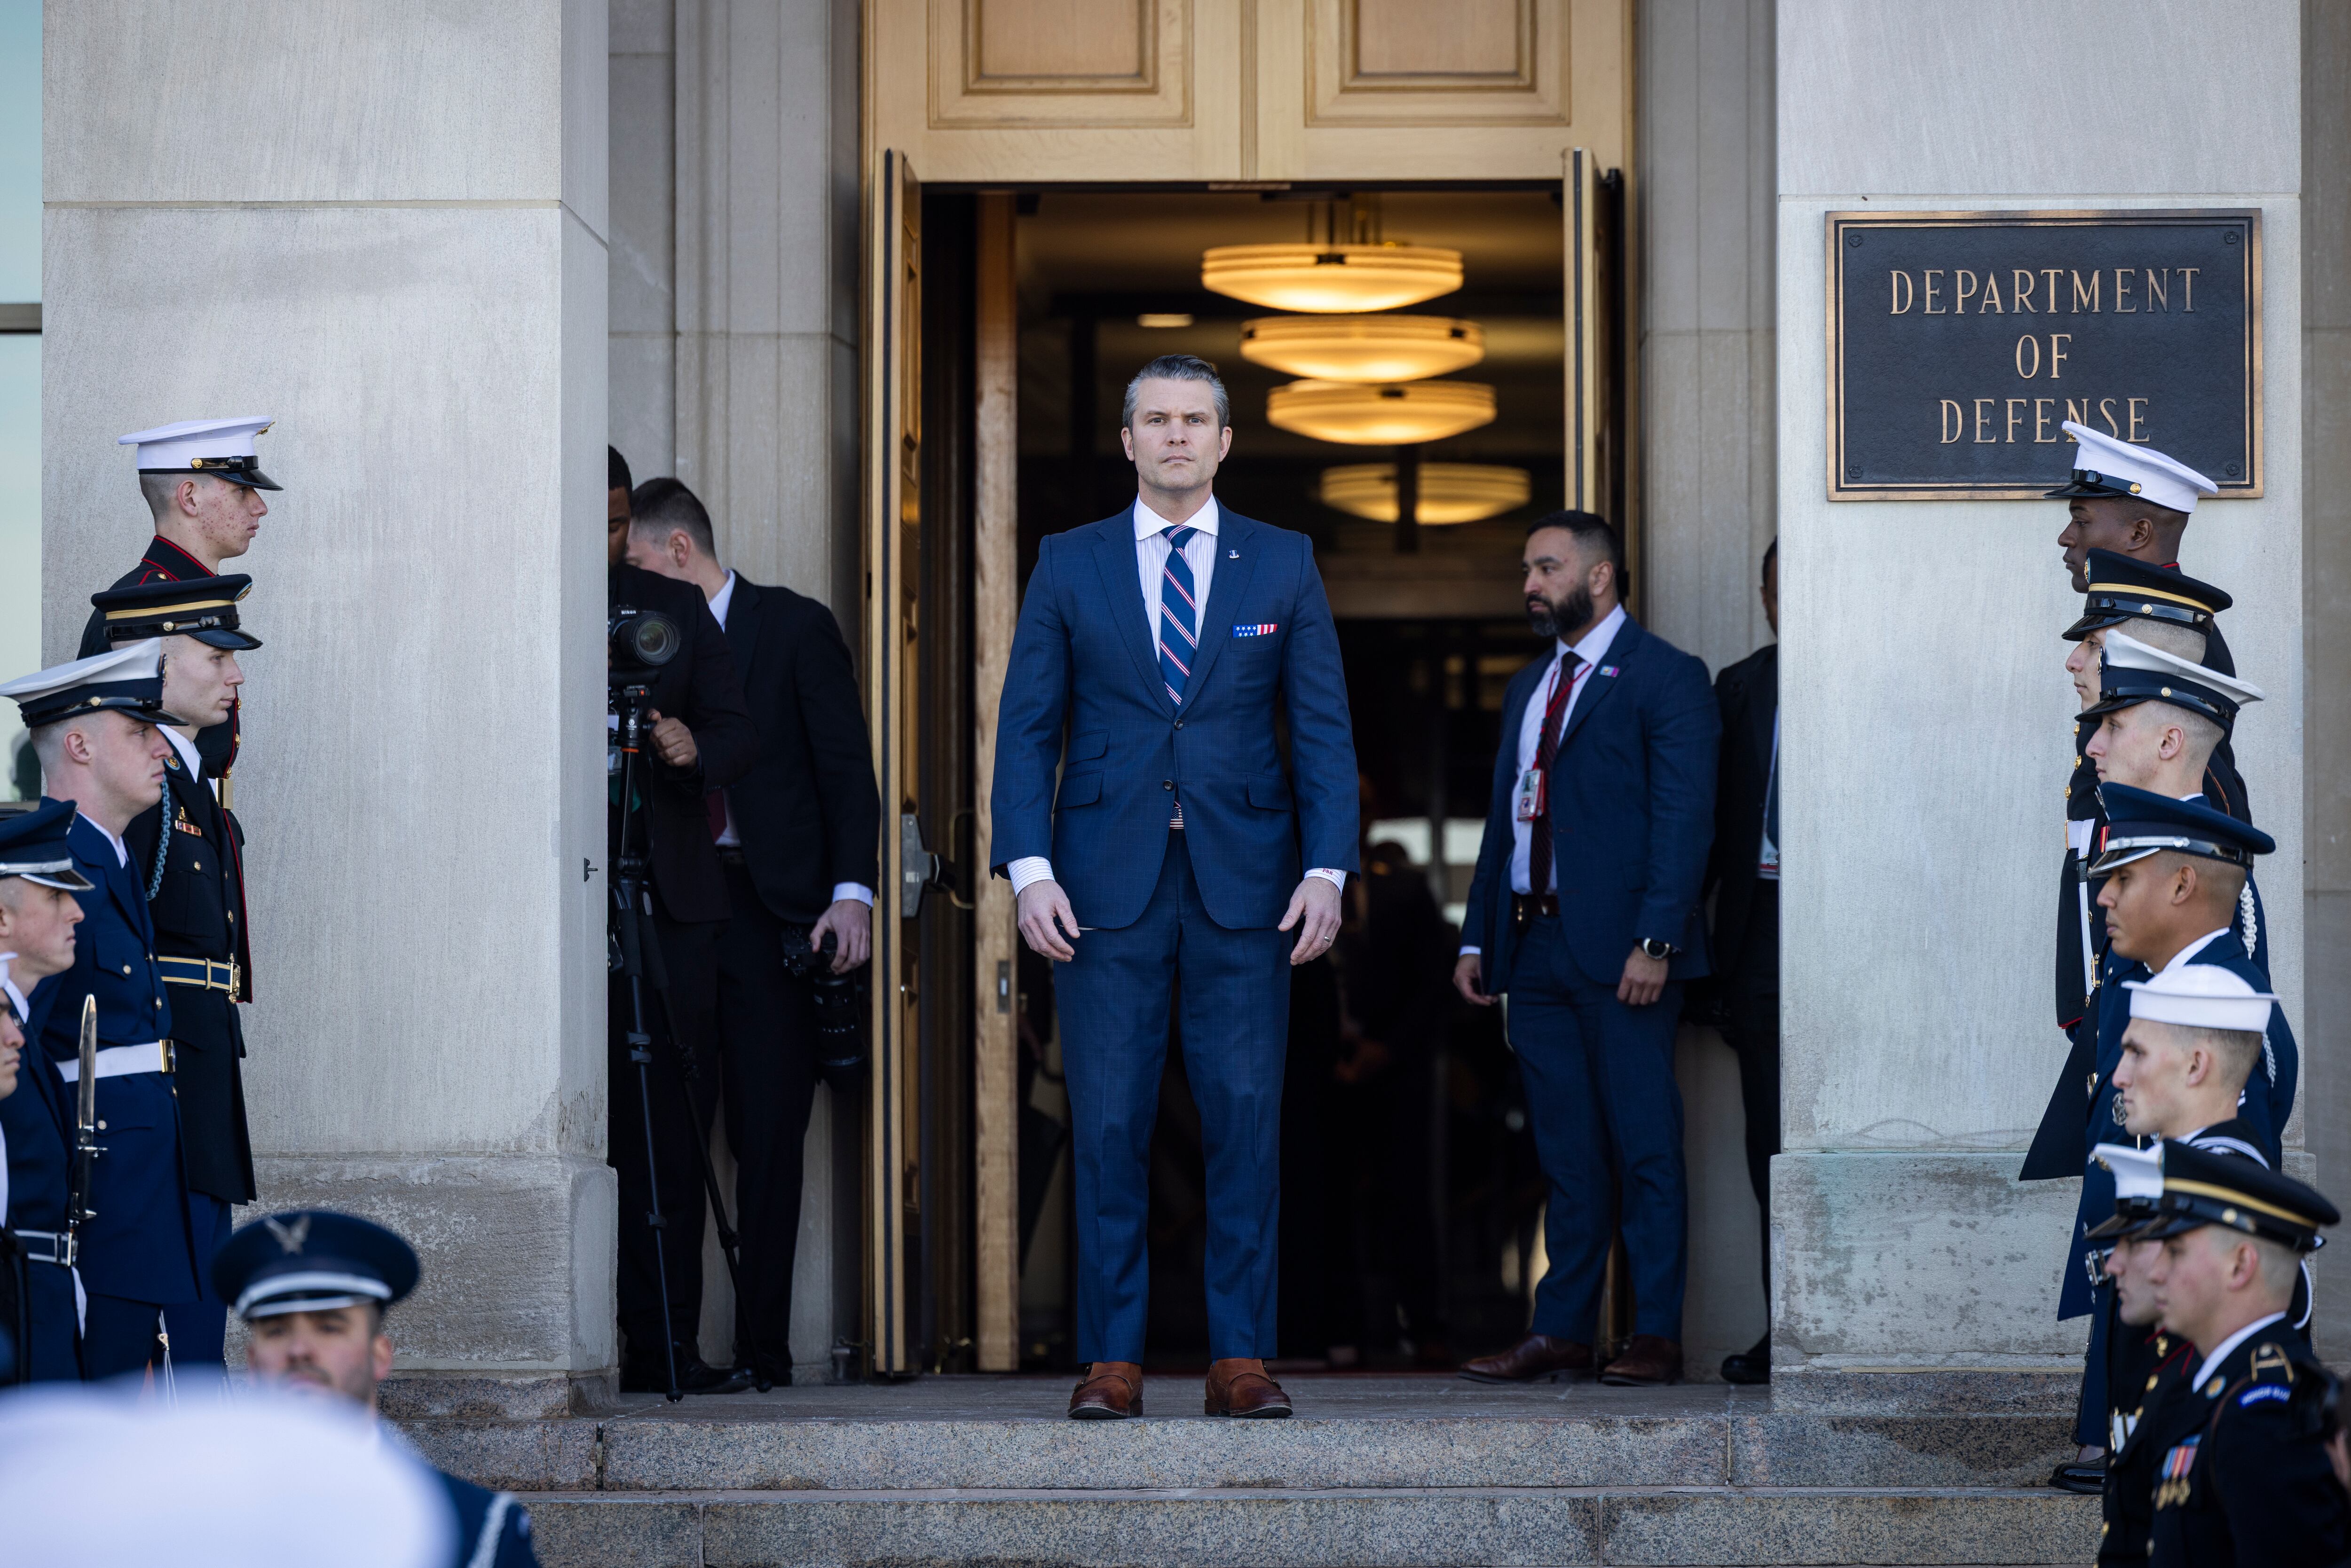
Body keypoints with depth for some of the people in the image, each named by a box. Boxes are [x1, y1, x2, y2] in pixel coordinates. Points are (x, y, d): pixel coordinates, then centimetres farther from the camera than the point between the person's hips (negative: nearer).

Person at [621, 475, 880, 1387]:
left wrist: (852, 891, -11)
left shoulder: (796, 628, 2)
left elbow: (847, 765, -1)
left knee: (768, 1133, -4)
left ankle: (762, 1346, -1)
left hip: (769, 904, -4)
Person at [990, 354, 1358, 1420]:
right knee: (1108, 1125, -1)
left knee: (1246, 1121, -1)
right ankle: (1112, 1359, 5)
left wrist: (1327, 869, -5)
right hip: (1107, 883, 0)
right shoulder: (1068, 565, 8)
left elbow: (1323, 729, 6)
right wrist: (1028, 868, -7)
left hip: (1244, 884, 0)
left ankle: (1240, 1358, 4)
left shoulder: (1284, 565, 9)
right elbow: (1027, 726, 5)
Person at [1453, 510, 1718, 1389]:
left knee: (1645, 1149, -4)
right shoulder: (1528, 688, 20)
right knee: (1565, 1154, 8)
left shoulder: (1664, 679, -3)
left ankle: (1657, 1338, -2)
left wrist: (1655, 942, -18)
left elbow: (1684, 820, -10)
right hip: (1536, 946, 7)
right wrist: (1478, 937, 13)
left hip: (1622, 952, -7)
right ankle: (1562, 1333, 10)